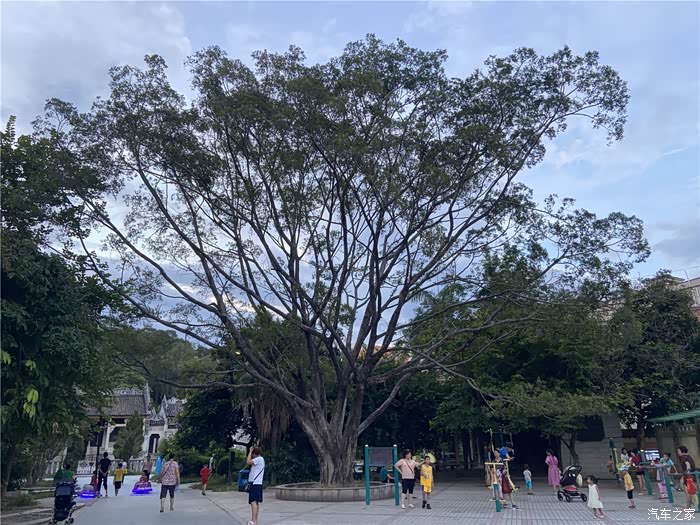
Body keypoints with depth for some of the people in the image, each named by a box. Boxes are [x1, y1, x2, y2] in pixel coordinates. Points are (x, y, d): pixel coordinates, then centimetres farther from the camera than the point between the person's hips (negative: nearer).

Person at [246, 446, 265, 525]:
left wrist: (250, 451, -11)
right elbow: (250, 463, 16)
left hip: (255, 483, -10)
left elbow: (248, 462, -18)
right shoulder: (259, 459, 19)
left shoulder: (259, 459, -12)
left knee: (253, 502, -15)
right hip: (257, 483, 10)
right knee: (256, 502, 12)